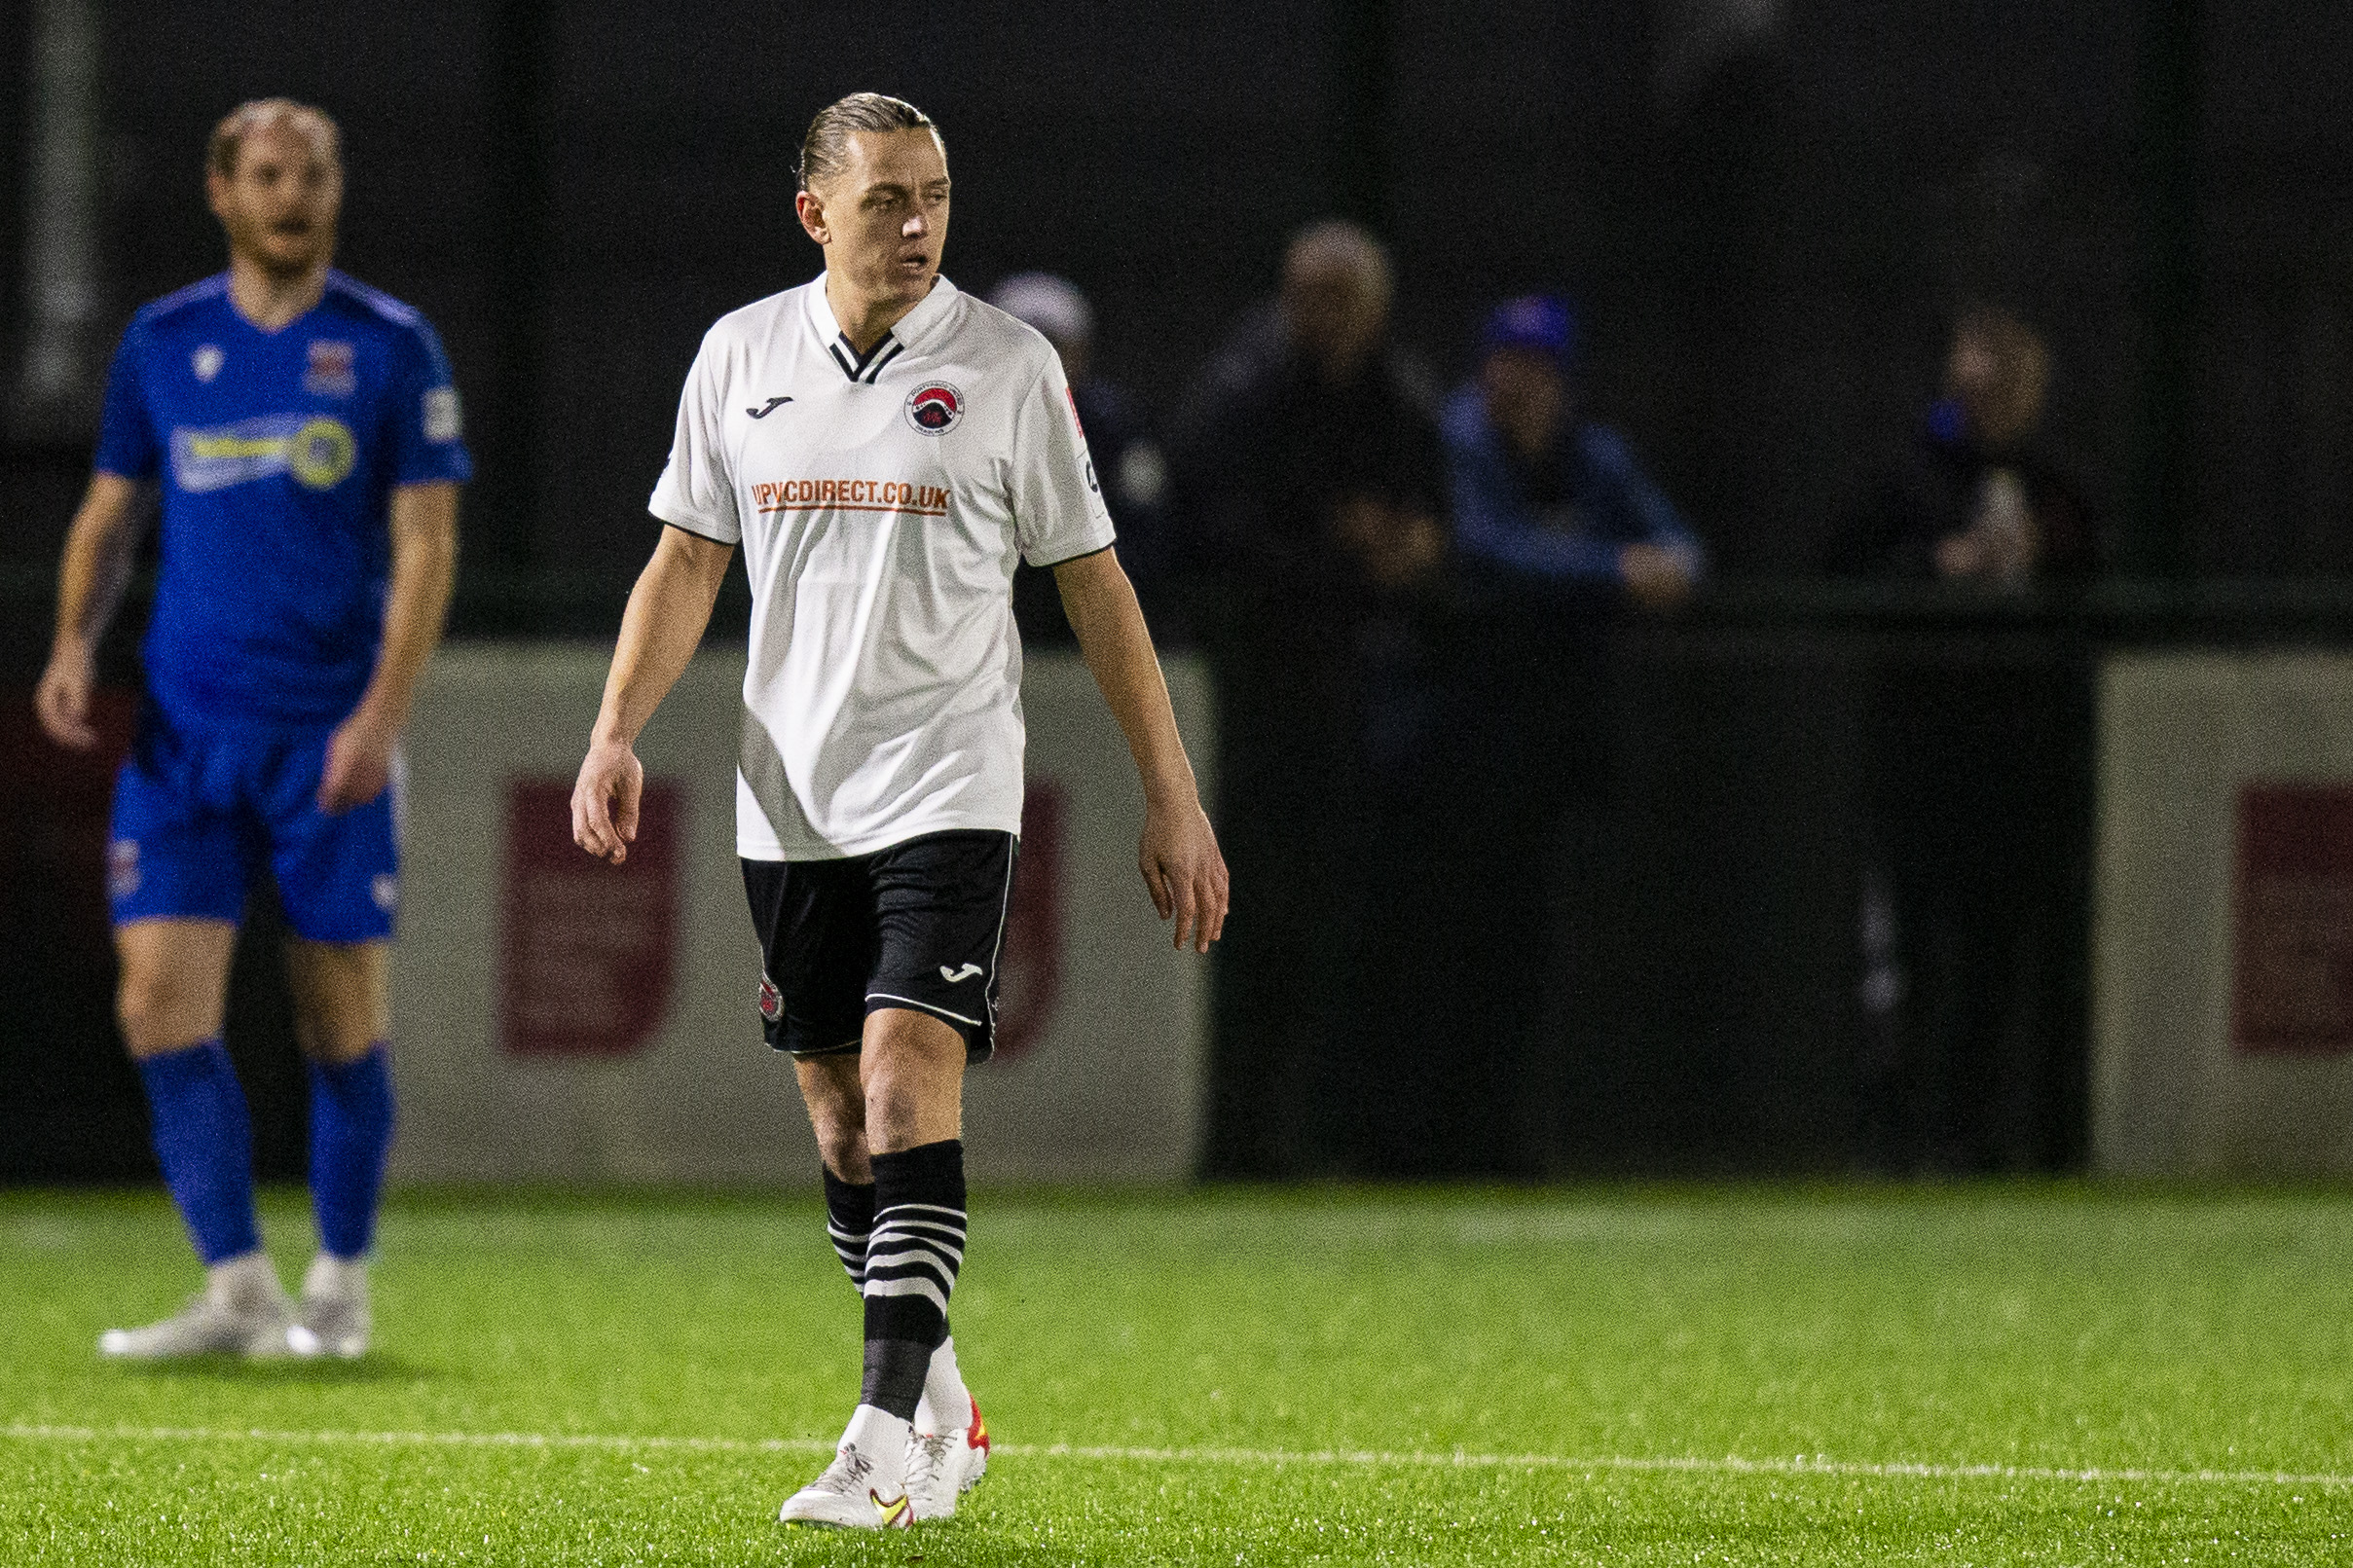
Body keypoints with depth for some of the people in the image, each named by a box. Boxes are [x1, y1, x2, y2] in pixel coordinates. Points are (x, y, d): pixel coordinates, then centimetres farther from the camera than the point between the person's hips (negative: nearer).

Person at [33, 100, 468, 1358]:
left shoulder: (390, 347, -1)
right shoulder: (162, 343, 8)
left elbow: (425, 544, -4)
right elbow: (109, 513, 16)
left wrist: (382, 712, -14)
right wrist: (75, 644, -2)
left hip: (331, 731, -2)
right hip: (183, 729, 2)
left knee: (341, 1020, 2)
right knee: (161, 1005, -9)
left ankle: (340, 1287, 17)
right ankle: (237, 1290, -5)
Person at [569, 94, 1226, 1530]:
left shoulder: (1009, 364, -2)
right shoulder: (742, 356, 6)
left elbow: (1094, 583, 3)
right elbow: (688, 559, 13)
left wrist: (1173, 801, 1)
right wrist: (617, 734, -1)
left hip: (949, 789, -4)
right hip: (791, 802, 4)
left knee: (907, 1083, -18)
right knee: (842, 1123, 7)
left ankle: (891, 1441, -21)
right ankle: (943, 1411, 22)